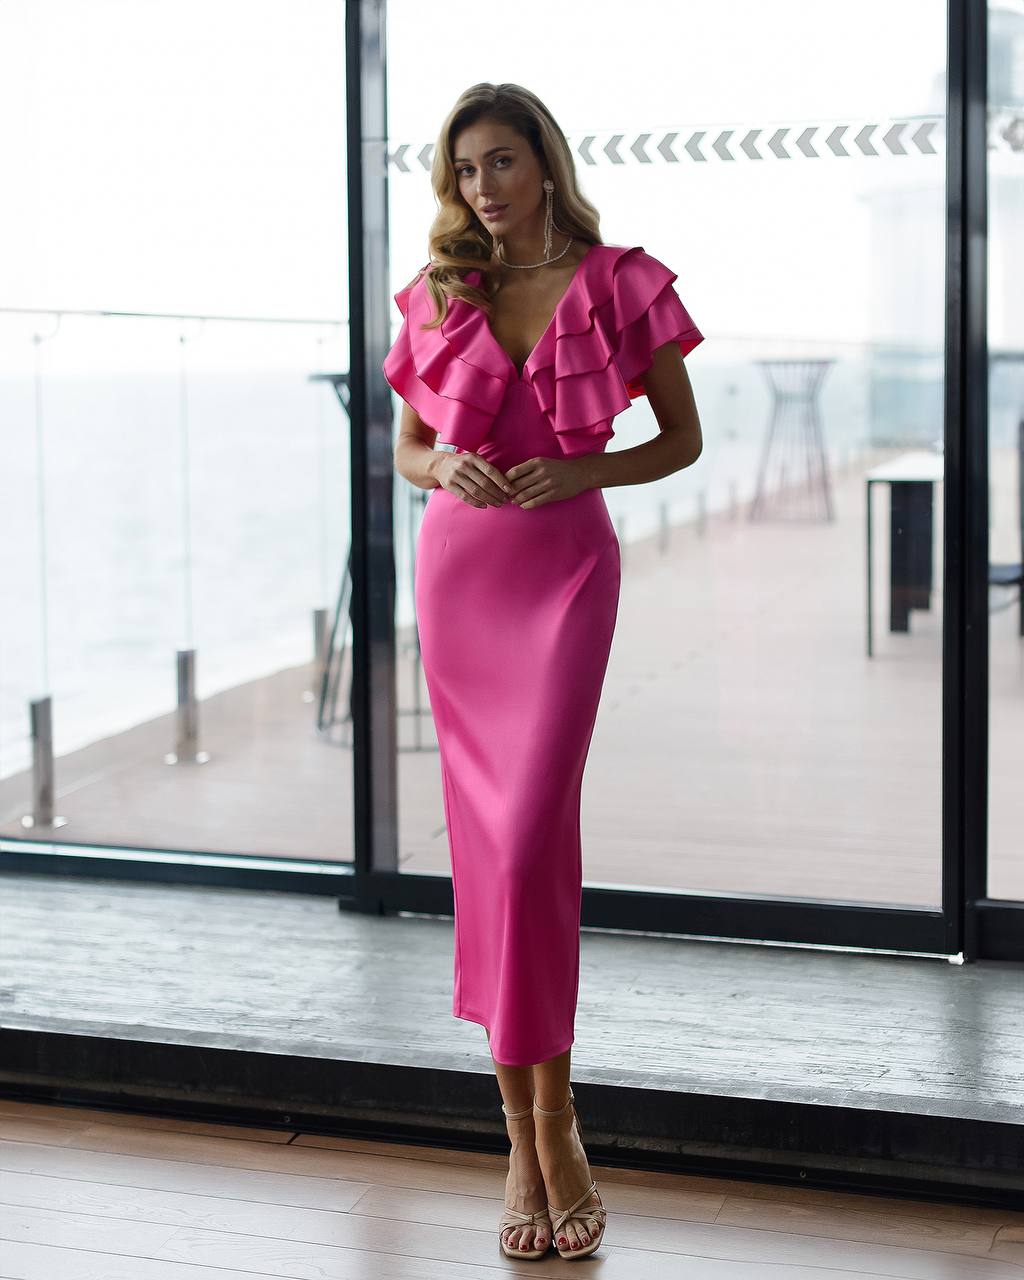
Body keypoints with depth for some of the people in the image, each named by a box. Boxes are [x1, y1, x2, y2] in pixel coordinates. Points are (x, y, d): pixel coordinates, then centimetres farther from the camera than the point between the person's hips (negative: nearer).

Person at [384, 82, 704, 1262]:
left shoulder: (618, 282, -1)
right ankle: (531, 1138, 13)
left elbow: (682, 440, 5)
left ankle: (545, 1129, -1)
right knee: (485, 836, 3)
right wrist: (448, 470, -6)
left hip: (564, 563, -3)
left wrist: (579, 470, -12)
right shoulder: (441, 292, 8)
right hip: (457, 561, 4)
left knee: (529, 834, -14)